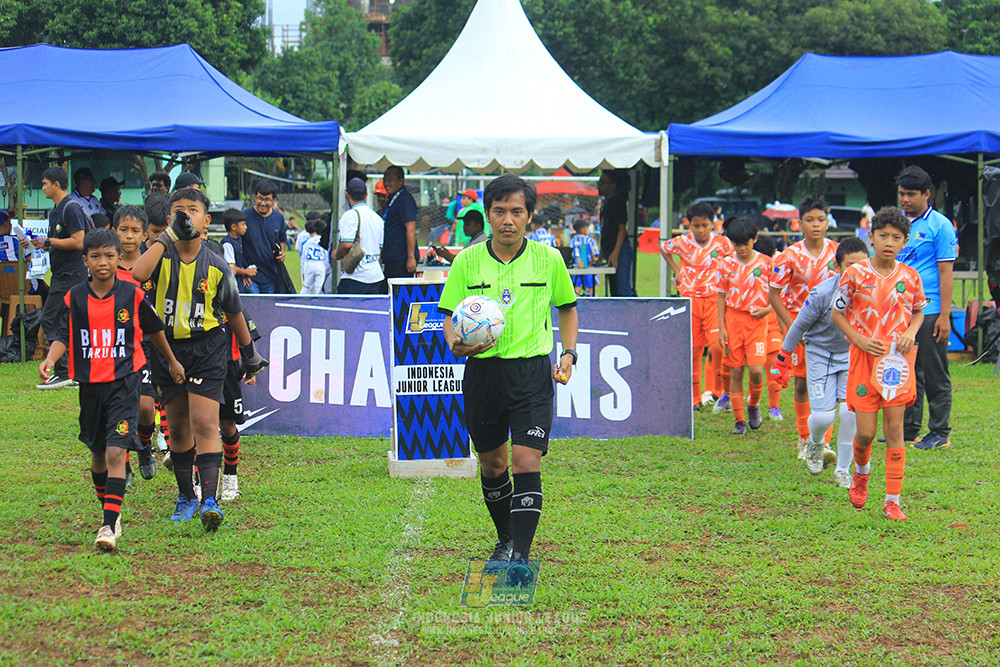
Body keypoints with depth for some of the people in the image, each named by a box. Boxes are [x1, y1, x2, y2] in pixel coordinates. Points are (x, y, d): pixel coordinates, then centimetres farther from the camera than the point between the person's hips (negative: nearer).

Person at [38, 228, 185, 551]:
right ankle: (108, 510, 37)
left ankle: (110, 526, -18)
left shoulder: (132, 295, -2)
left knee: (116, 452, -15)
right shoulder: (73, 299, 1)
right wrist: (50, 359, -26)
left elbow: (154, 329, 13)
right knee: (98, 453, 16)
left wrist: (172, 361, 24)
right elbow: (62, 336, -5)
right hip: (89, 384, 3)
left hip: (123, 382, -3)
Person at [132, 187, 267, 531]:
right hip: (167, 347, 2)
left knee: (204, 425, -13)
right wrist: (169, 235, -23)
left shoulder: (216, 266, -2)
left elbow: (233, 312, 12)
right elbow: (136, 274, -28)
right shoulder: (161, 255, -3)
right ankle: (185, 497, 27)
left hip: (206, 349, -2)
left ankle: (210, 500, -18)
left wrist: (250, 354, 20)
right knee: (178, 428, 12)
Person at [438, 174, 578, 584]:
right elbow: (451, 316, 4)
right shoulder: (467, 261, -1)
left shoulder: (549, 260, 0)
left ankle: (520, 557, -18)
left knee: (526, 461, -15)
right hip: (482, 370, 2)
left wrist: (568, 354, 4)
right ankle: (506, 539, 36)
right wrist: (456, 345, -18)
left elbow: (567, 308, 16)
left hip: (532, 371, -2)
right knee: (491, 463, 14)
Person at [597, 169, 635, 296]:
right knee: (615, 291, 11)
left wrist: (615, 253, -24)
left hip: (620, 251, -10)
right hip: (609, 251, 10)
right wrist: (602, 253, 25)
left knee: (623, 290, -15)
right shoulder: (606, 203, 18)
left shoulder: (618, 201, -10)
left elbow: (622, 229, -16)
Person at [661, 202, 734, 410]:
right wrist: (676, 270, 13)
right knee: (692, 351, 5)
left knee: (718, 347, -20)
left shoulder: (722, 243, -4)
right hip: (690, 299, 2)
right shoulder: (683, 243, -1)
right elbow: (663, 249, 20)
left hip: (714, 298, -2)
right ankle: (693, 398, 15)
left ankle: (716, 390, -5)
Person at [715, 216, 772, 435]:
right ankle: (739, 421, 9)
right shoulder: (726, 264, 3)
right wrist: (721, 327, 3)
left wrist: (766, 309, -11)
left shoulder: (766, 263, -1)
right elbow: (722, 297, 9)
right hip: (733, 319, 2)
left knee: (756, 370, -13)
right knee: (735, 372, 1)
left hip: (757, 320, -2)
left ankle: (753, 405, 17)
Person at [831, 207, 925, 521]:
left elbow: (919, 312, 17)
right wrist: (860, 339, -10)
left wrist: (911, 332, -4)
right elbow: (836, 313, 3)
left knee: (894, 427, -2)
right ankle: (861, 470, 34)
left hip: (898, 359, 1)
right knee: (866, 430, -1)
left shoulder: (910, 277, 1)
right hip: (865, 357, -1)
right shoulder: (855, 274, -5)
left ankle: (893, 500, 3)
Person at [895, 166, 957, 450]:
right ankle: (908, 429, 17)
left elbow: (946, 273, -8)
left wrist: (945, 315, -13)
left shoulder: (940, 225, -5)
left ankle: (940, 433, 5)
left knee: (935, 374, -1)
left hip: (929, 311, -6)